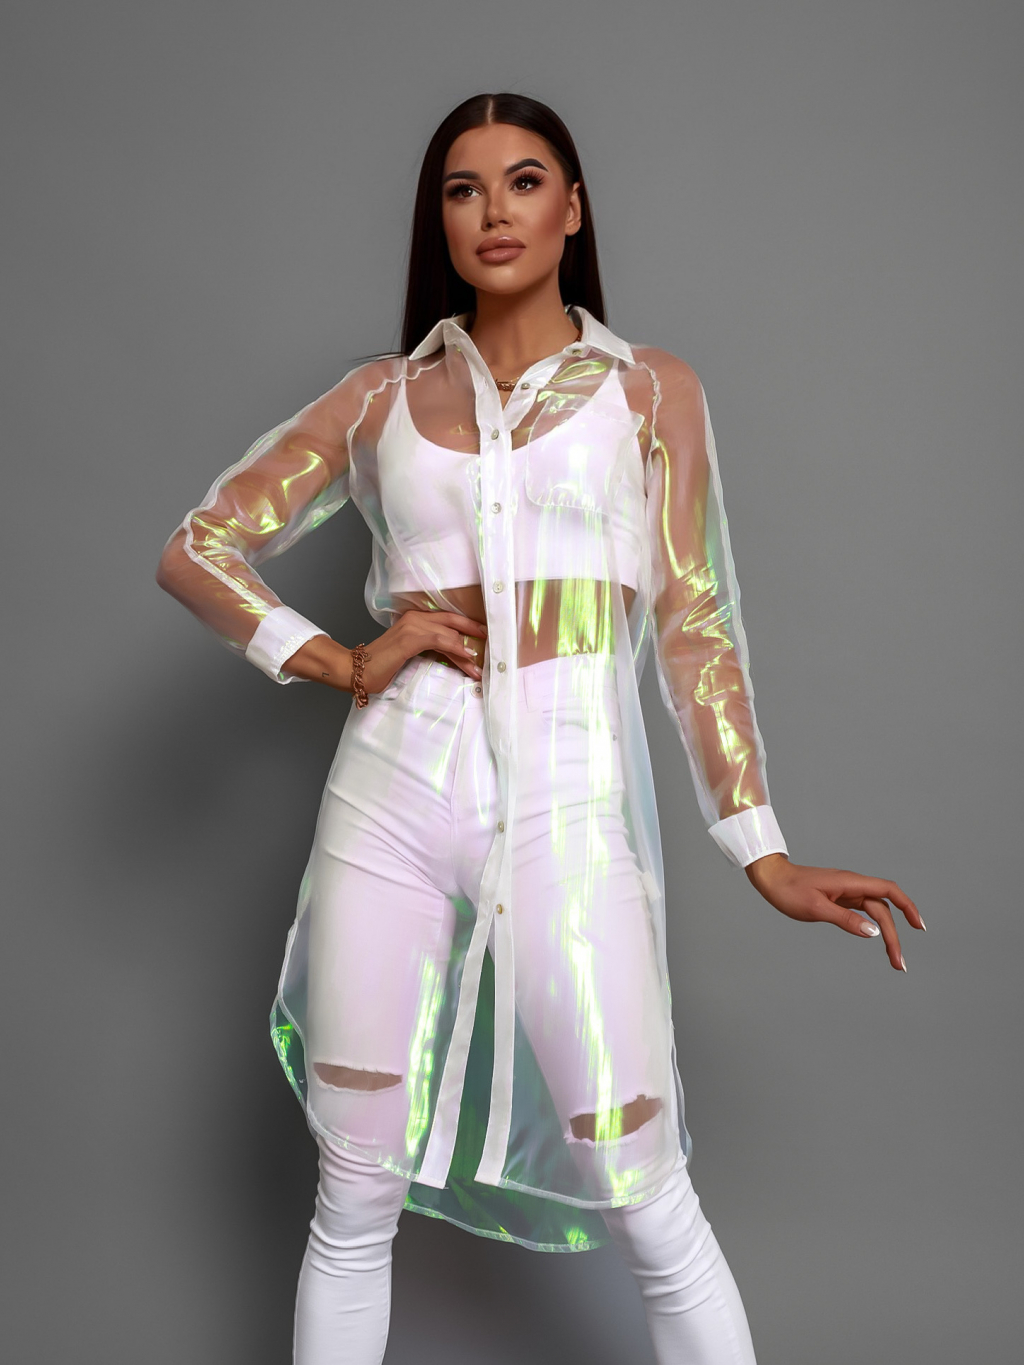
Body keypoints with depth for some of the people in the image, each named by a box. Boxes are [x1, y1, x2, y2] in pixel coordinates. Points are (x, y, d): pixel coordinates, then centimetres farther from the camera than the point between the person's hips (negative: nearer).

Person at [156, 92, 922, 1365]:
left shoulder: (650, 390, 7)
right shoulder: (383, 395, 10)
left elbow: (691, 631, 4)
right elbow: (195, 550, 12)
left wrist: (762, 851, -3)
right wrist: (337, 662, -1)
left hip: (567, 807, -1)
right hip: (391, 796, 2)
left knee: (649, 1210, -2)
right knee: (355, 1198, 10)